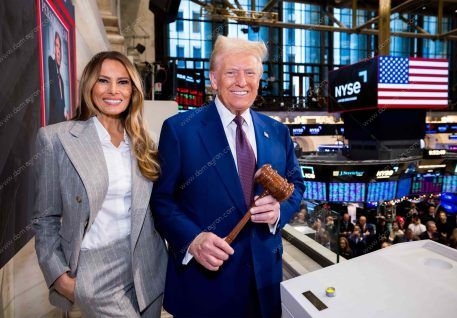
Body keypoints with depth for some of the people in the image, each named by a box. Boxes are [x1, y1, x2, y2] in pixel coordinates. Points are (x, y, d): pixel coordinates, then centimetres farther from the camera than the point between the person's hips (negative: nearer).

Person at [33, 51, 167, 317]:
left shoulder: (143, 143, 4)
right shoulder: (57, 138, -7)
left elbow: (155, 208, 9)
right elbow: (46, 218, -3)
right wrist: (59, 275, -9)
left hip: (147, 266, 4)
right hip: (95, 270, -4)